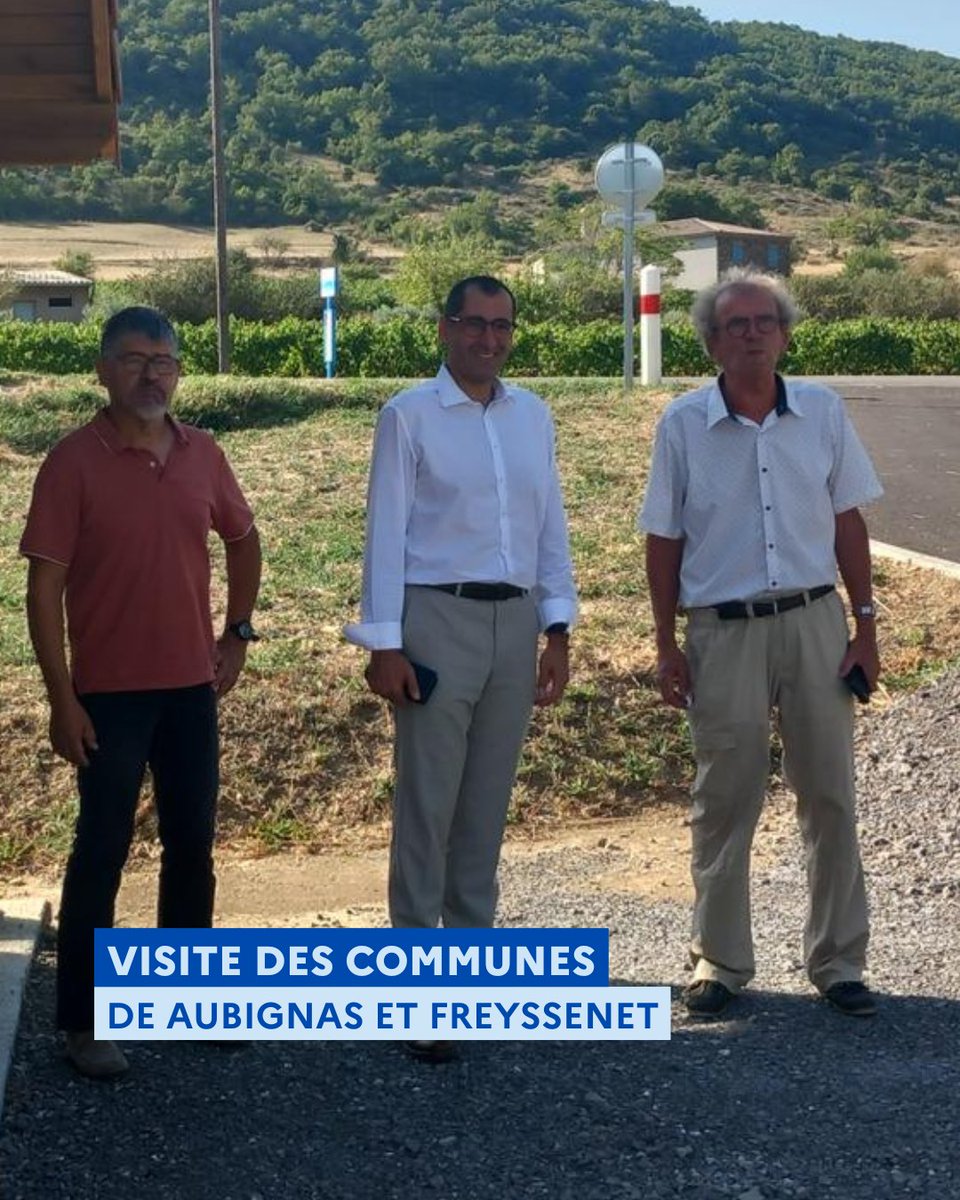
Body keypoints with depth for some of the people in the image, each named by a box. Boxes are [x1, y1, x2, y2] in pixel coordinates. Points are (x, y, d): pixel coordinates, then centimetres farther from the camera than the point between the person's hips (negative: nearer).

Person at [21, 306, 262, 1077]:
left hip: (192, 687, 5)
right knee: (102, 852, 1)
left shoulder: (203, 455, 4)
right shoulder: (75, 461, -10)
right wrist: (61, 698, -14)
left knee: (192, 846, 13)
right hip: (110, 693, -5)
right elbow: (44, 586, -11)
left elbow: (244, 542, 20)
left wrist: (238, 633, 12)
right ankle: (82, 1022, 12)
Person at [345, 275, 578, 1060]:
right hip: (437, 618, -4)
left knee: (488, 802, 11)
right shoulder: (409, 416, -2)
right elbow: (386, 532, -6)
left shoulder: (533, 416, 12)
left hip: (515, 621, 5)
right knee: (427, 802, -2)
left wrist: (558, 628, 7)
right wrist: (384, 644, -10)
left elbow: (552, 524, 12)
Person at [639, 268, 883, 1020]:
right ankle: (721, 961, 21)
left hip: (815, 623, 2)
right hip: (724, 633, -1)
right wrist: (667, 646, 0)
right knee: (724, 802, 7)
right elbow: (664, 541, 2)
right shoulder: (684, 424, -3)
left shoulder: (823, 412, 1)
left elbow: (848, 525, 6)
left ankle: (838, 962, 19)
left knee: (830, 796, 6)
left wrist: (866, 628, 3)